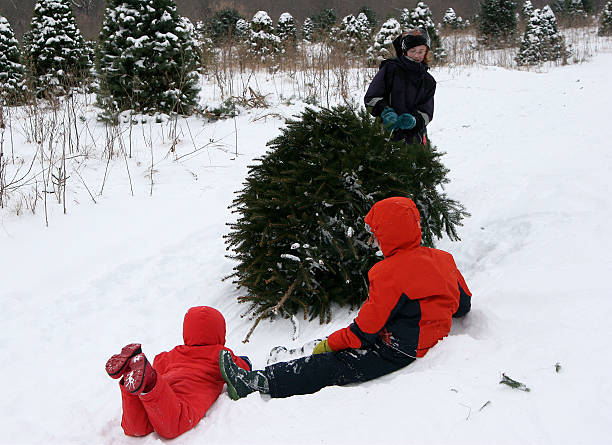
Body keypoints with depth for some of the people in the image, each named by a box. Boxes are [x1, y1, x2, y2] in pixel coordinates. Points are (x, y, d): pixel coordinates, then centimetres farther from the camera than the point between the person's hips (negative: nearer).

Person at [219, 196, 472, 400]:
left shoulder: (390, 273, -20)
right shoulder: (443, 259, 5)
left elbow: (366, 328, -18)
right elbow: (463, 305, 17)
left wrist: (330, 343, -5)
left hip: (399, 352, -10)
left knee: (330, 367, -15)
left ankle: (255, 382, -17)